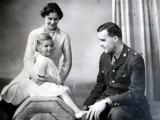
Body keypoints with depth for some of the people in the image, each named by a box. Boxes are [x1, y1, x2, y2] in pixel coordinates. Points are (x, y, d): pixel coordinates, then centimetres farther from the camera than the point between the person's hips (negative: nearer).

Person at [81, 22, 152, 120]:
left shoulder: (135, 59, -17)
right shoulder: (104, 57, 3)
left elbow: (137, 93, -25)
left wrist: (106, 102, -34)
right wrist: (86, 106, 5)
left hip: (131, 103, -4)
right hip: (108, 98, 5)